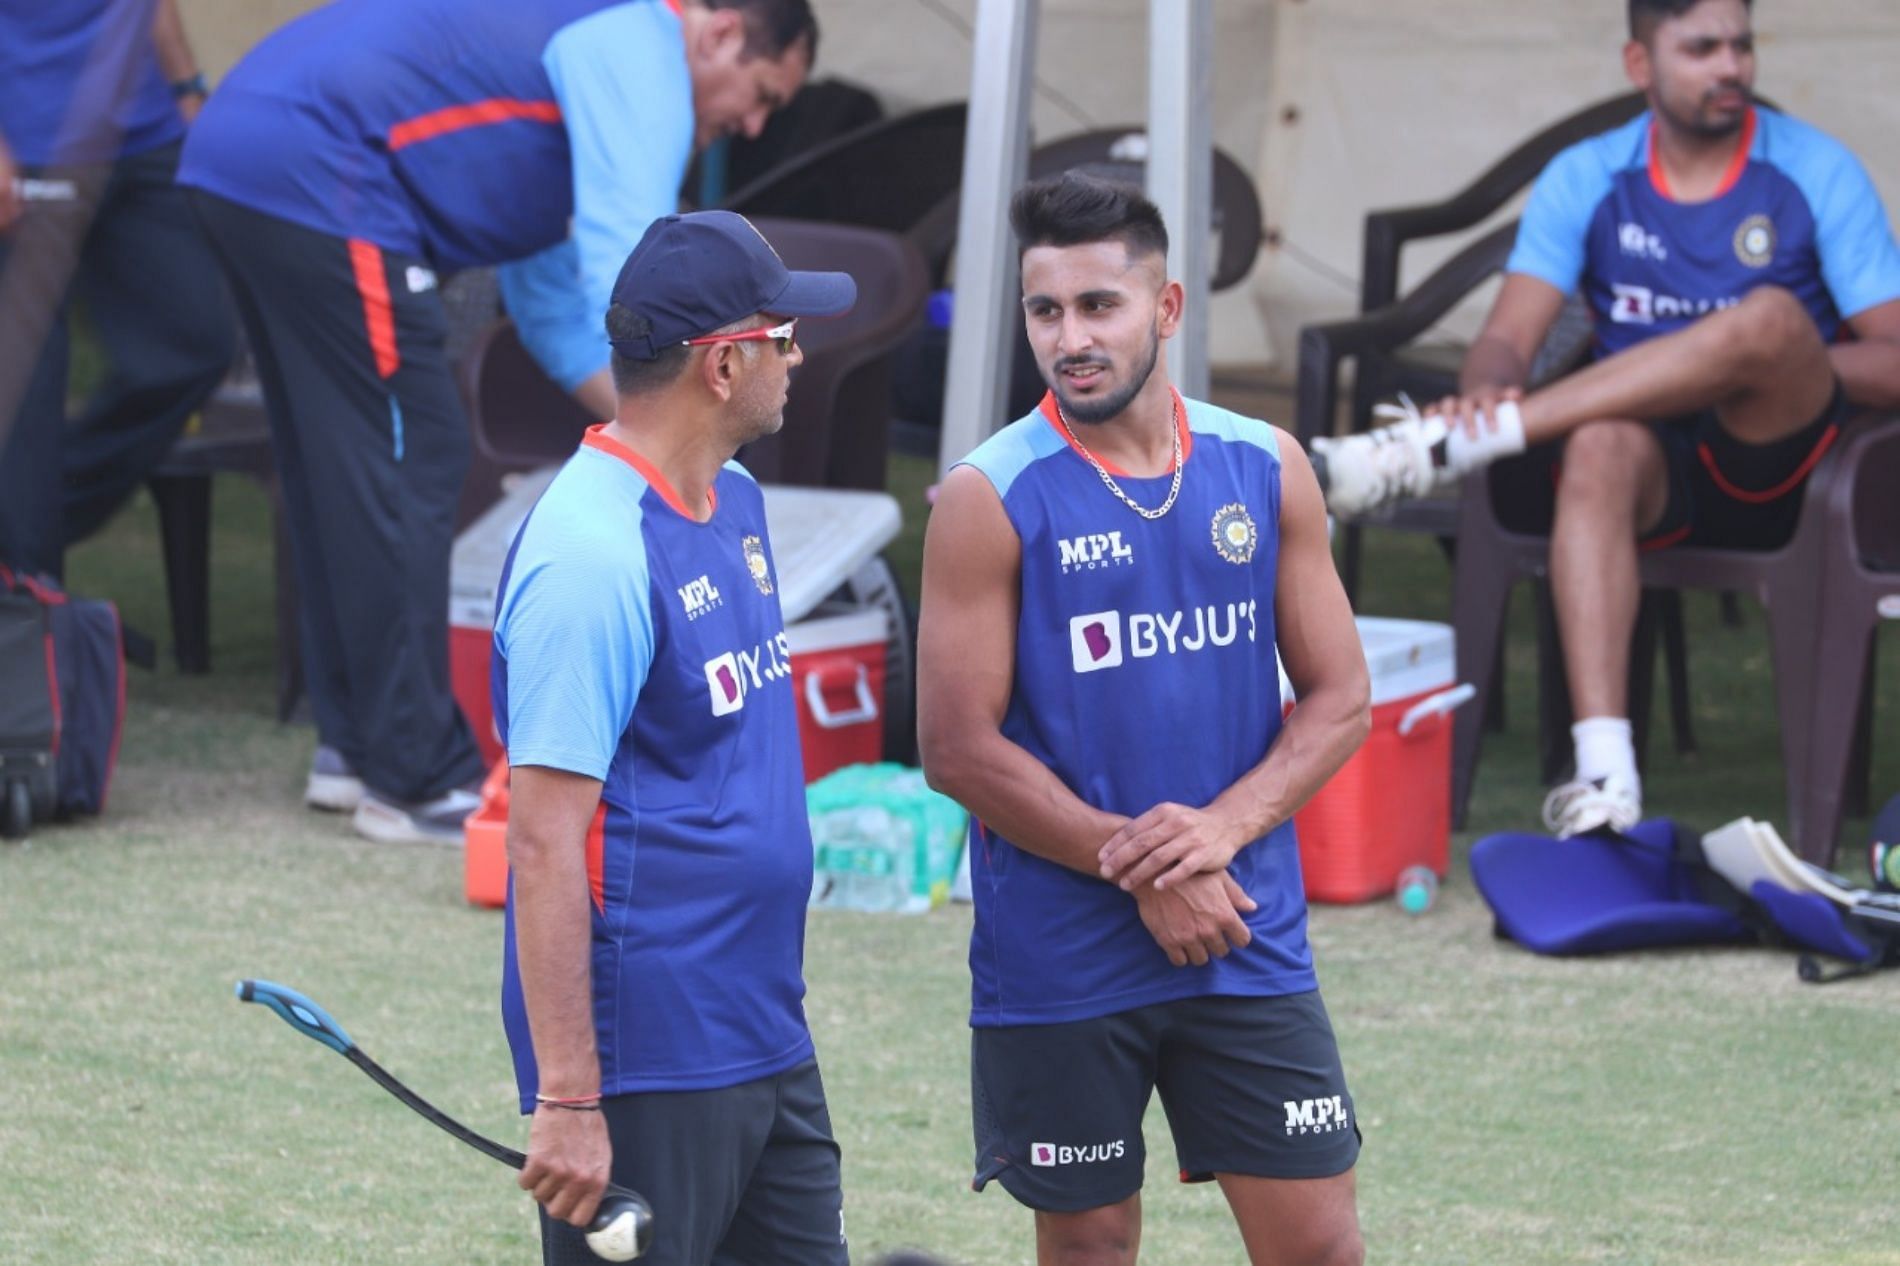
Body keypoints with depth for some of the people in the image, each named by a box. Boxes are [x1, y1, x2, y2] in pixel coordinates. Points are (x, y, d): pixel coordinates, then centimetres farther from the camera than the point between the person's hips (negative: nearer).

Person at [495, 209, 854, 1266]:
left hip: (770, 1046, 9)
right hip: (644, 1069, -9)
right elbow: (543, 841, -22)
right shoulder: (593, 554, -19)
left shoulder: (736, 504, 11)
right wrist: (567, 1099, -24)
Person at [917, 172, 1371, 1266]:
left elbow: (1340, 698, 6)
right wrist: (1142, 870, -14)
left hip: (1250, 945, 3)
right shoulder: (992, 499, -7)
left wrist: (1224, 828, -12)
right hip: (1062, 961, -3)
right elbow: (961, 748, -10)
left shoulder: (1264, 469, 4)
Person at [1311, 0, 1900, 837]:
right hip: (1657, 472, 1)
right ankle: (1603, 776, -49)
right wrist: (1487, 390, -28)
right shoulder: (1587, 180, 6)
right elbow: (1507, 339, -5)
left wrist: (1779, 365, -18)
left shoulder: (1816, 173, 1)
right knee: (1599, 447, -37)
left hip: (1779, 467, -1)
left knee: (1771, 318, -34)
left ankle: (1437, 451, -35)